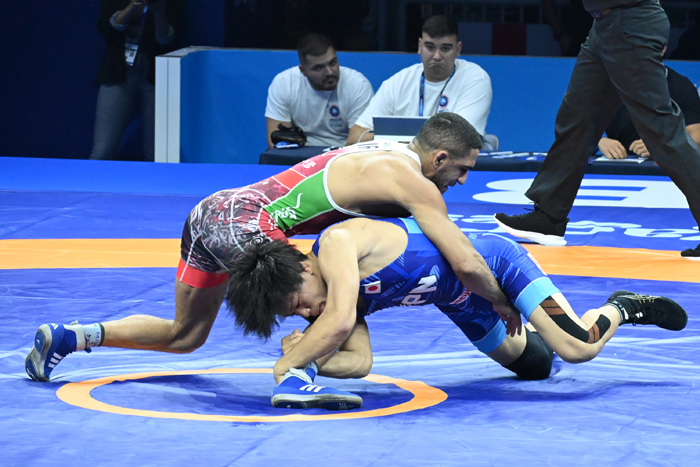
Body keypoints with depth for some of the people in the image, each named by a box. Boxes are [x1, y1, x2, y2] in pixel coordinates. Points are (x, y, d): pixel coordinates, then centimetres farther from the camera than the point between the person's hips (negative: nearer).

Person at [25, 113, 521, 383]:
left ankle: (66, 337, 18)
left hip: (211, 211, 9)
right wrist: (503, 303, 4)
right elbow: (467, 264, -11)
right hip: (243, 225, -9)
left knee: (183, 337, 22)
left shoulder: (385, 152, 17)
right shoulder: (415, 184, -9)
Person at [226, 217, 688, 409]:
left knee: (577, 348, -18)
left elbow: (341, 318, -46)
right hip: (462, 303, 8)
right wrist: (305, 359, -27)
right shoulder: (333, 292, -7)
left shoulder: (335, 244, -32)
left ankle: (621, 308, 12)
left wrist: (290, 361, -35)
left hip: (490, 260, -8)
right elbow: (359, 362, -10)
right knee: (535, 364, 19)